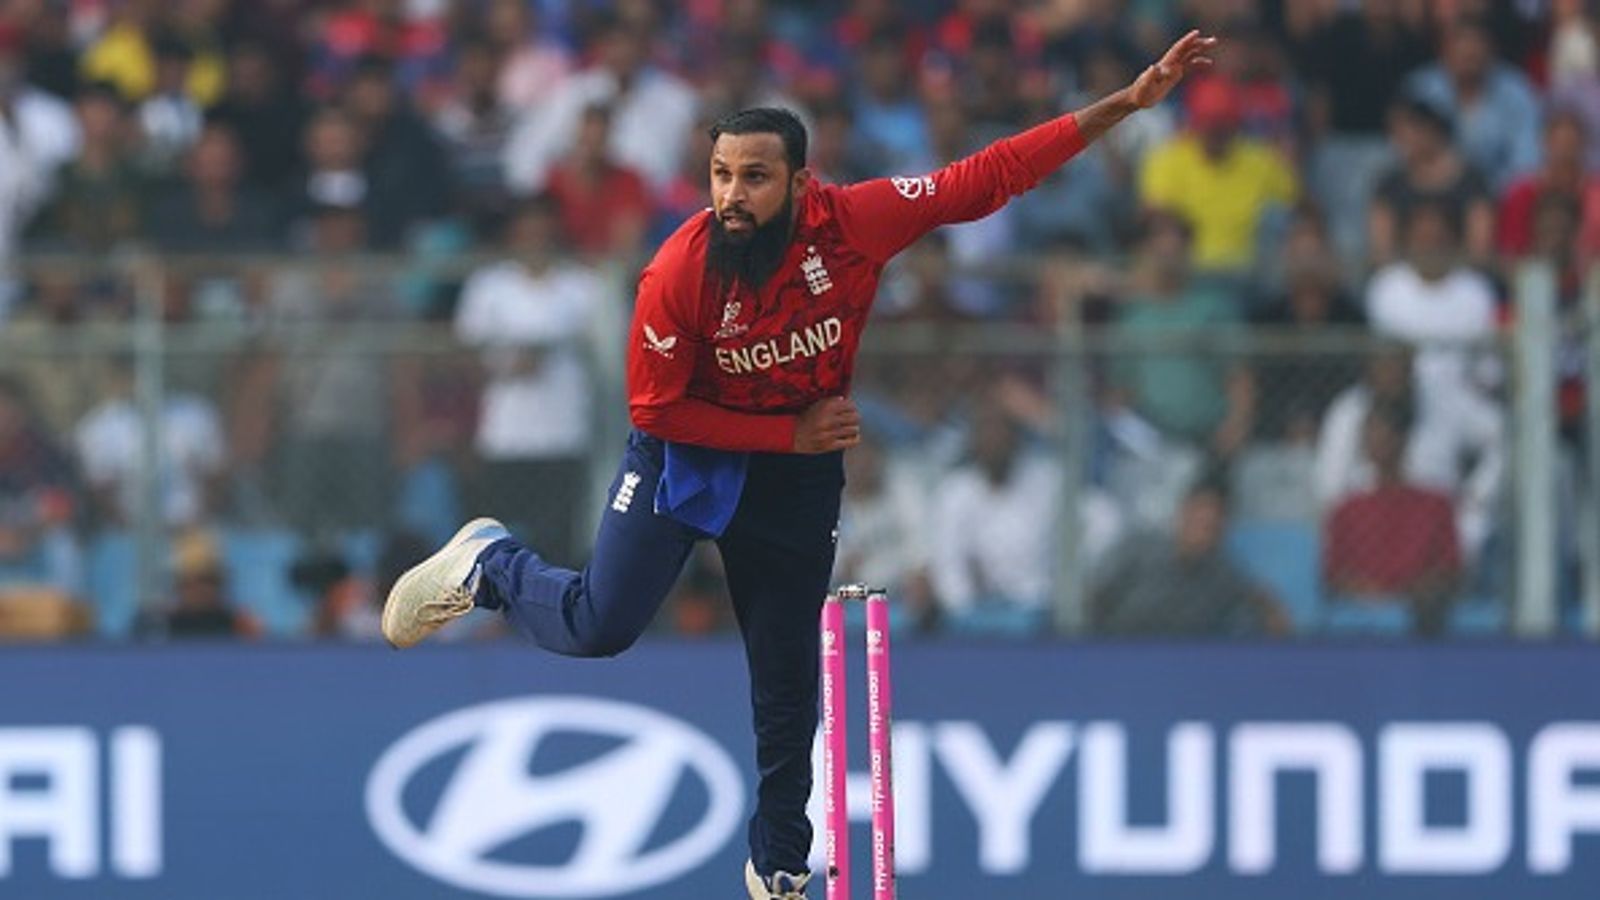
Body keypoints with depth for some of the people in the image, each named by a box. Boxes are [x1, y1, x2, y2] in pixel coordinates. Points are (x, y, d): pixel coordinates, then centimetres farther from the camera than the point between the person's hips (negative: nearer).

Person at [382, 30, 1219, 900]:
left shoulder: (854, 221, -23)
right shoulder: (677, 275, -28)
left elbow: (988, 177, -20)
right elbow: (656, 408, -19)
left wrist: (1125, 103, -25)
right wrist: (790, 432, -21)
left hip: (799, 471, 2)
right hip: (689, 452, -2)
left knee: (788, 683, 8)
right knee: (600, 626, -11)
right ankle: (492, 565, 21)